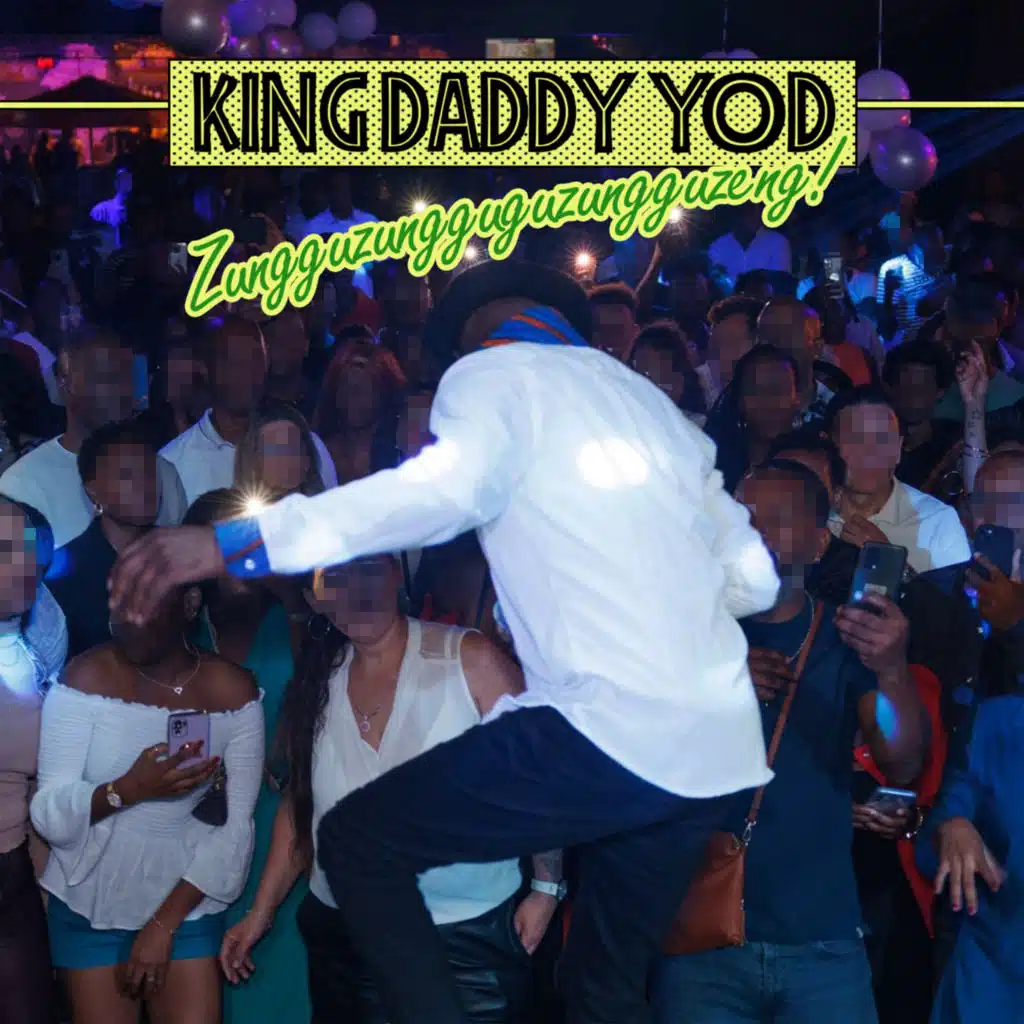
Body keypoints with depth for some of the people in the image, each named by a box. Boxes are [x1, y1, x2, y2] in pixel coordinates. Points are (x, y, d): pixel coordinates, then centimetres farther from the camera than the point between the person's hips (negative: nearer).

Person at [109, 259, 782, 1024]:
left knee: (356, 840, 6)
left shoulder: (497, 371, 5)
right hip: (722, 748, 8)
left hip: (611, 730, -8)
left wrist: (231, 542, -24)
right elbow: (755, 579, 22)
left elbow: (449, 486, -19)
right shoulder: (657, 406, 26)